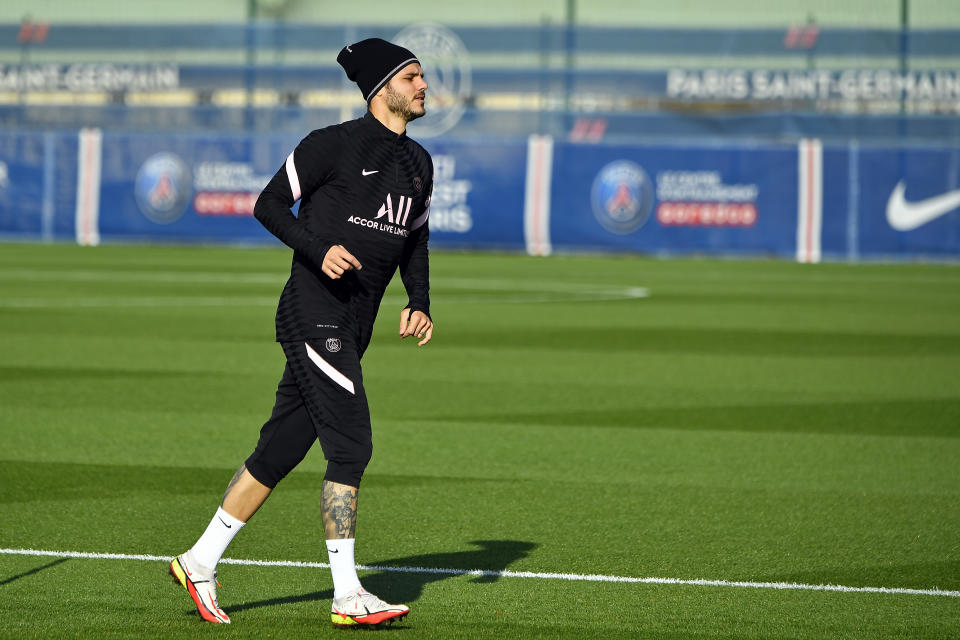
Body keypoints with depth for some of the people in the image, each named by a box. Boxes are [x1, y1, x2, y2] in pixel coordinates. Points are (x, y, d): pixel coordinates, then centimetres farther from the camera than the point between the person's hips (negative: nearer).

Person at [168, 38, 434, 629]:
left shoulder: (419, 164, 16)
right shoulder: (333, 144, -8)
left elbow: (416, 240, 26)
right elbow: (270, 205, -5)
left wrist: (419, 303, 10)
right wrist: (318, 250, -21)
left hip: (353, 328, 8)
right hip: (314, 313, -8)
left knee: (282, 449, 9)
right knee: (351, 445, -13)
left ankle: (201, 562, 19)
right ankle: (348, 595, -10)